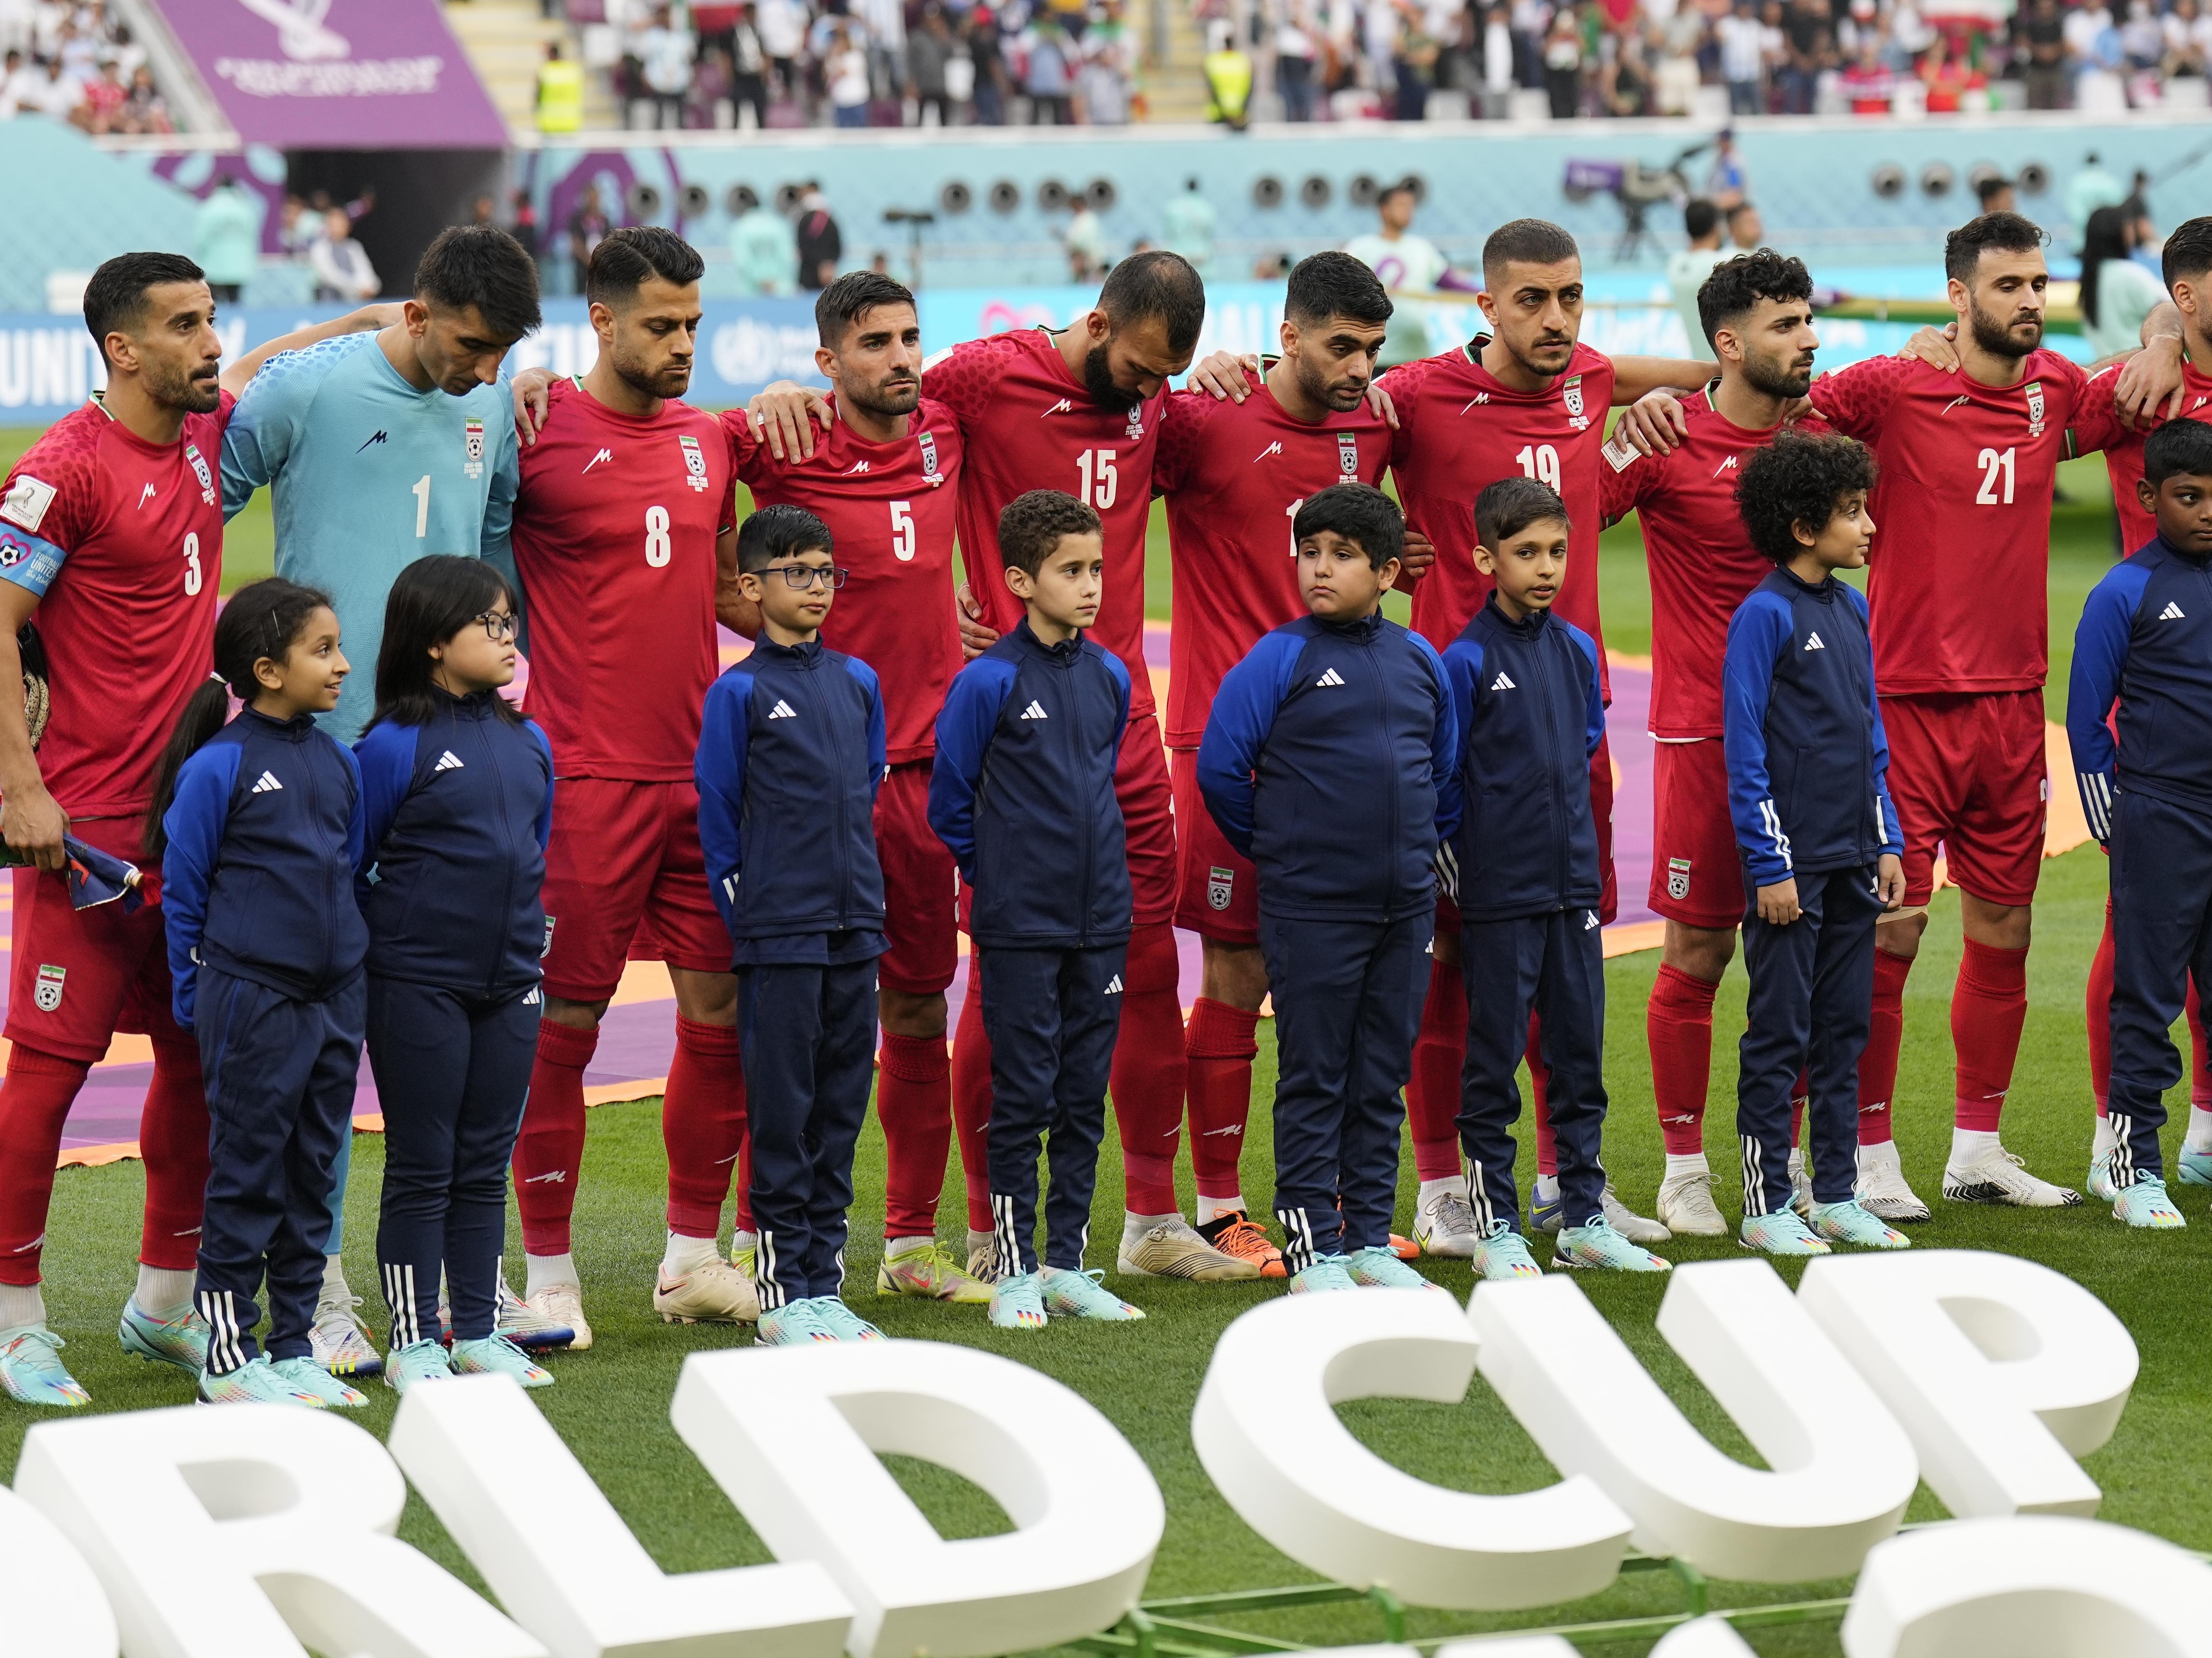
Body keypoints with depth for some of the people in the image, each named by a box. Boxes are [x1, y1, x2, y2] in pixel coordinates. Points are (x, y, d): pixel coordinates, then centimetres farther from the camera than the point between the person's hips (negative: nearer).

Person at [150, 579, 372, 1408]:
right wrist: (194, 1000, -3)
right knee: (247, 1176, -1)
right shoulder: (217, 767, -10)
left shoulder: (340, 764, 8)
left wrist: (356, 977, 16)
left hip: (334, 997, 6)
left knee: (313, 1175, 10)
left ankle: (294, 1347, 18)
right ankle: (227, 1357, 6)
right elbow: (183, 891, -4)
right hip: (250, 997, -6)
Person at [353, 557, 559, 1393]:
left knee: (486, 1165, 11)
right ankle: (413, 1341, 8)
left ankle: (479, 1331, 19)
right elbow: (347, 871, -6)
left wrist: (523, 942, 13)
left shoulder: (527, 744, 8)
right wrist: (397, 940, -3)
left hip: (509, 987, 6)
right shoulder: (392, 747, -11)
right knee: (422, 1168, 1)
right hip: (419, 991, -6)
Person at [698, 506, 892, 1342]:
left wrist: (862, 893, 13)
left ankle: (823, 1280, 14)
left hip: (853, 931, 5)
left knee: (841, 1108, 8)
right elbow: (718, 816, -2)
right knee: (782, 1112, -2)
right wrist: (749, 916, -3)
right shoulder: (739, 692, -5)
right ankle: (783, 1291, 3)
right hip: (778, 938, -5)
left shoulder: (859, 682, 10)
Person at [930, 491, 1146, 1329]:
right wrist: (997, 874, 5)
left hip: (1099, 918, 5)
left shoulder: (1109, 677, 6)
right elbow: (950, 800, -3)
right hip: (1019, 926, -5)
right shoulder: (988, 682, -10)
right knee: (1023, 1099, 0)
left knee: (1084, 1100, 9)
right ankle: (1014, 1269, 8)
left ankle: (1067, 1264, 16)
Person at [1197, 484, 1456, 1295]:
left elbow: (1445, 769, 20)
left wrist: (1423, 846, 14)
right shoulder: (1279, 659, -7)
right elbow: (1220, 766, -4)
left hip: (1405, 902, 5)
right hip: (1310, 908, -4)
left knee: (1383, 1077, 10)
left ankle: (1369, 1238, 18)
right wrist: (1277, 847, 3)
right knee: (1314, 1078, 1)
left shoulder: (1420, 660, 7)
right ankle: (1311, 1249, 5)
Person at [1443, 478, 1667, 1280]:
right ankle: (1496, 1227, 8)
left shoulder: (1578, 650, 7)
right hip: (1499, 895, -5)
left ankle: (1583, 1220, 16)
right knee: (1494, 1061, 1)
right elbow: (1442, 779, -6)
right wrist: (1464, 870, -3)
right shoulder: (1467, 661, -9)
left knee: (1580, 1054, 9)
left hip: (1573, 884, 5)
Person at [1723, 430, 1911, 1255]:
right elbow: (1745, 749, -12)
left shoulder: (1851, 608, 10)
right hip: (1791, 862, -7)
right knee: (1780, 1034, -2)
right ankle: (1765, 1208, 4)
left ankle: (1836, 1196, 17)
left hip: (1852, 859, 7)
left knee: (1844, 1029, 11)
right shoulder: (1764, 614, -11)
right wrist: (1770, 865, -14)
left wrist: (1887, 842, 12)